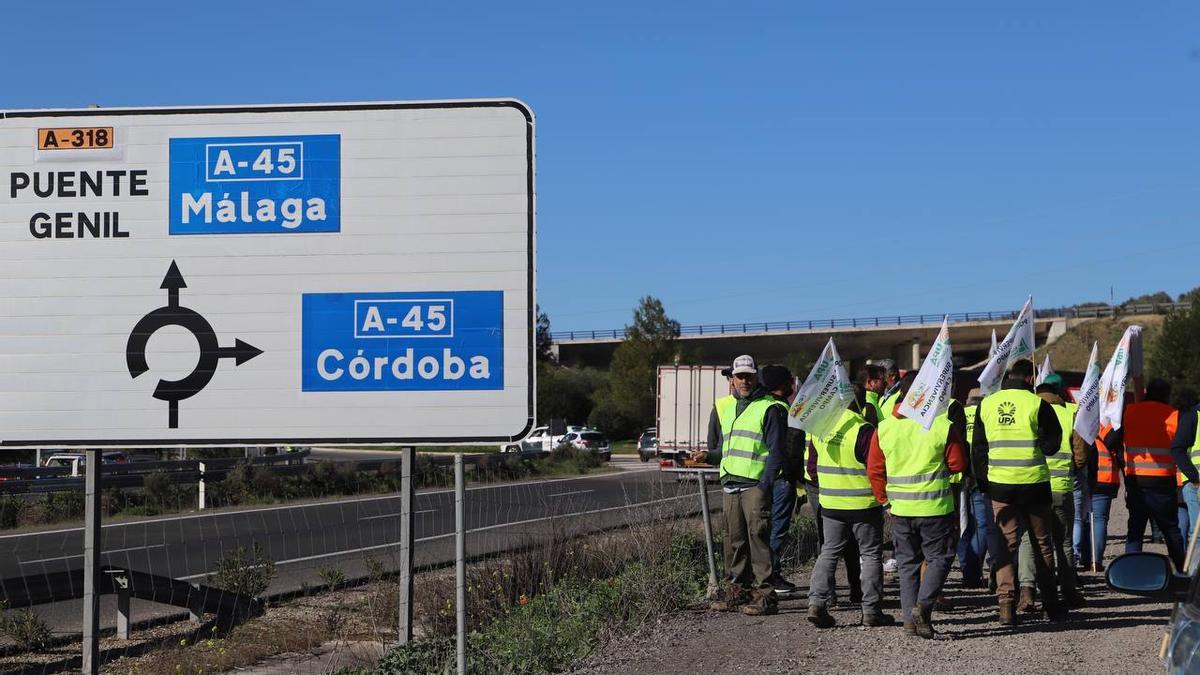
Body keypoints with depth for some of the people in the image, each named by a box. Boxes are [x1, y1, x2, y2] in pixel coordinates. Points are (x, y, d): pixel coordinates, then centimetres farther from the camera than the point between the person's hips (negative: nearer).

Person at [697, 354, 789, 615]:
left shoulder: (770, 408, -1)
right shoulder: (723, 407, 18)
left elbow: (776, 451, -6)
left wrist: (766, 484, -13)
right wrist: (708, 455, 4)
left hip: (755, 485, -6)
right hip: (729, 484, 6)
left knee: (758, 537, -9)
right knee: (733, 540, 9)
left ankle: (764, 594, -7)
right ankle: (735, 591, 15)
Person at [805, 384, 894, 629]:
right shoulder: (864, 430, -19)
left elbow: (813, 464, 11)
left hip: (830, 504, 5)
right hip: (864, 505, -5)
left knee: (828, 553, 13)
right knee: (871, 555, 7)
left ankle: (816, 602, 2)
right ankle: (871, 610, 8)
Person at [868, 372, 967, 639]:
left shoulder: (883, 428, -1)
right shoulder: (943, 426, -10)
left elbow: (874, 471, 3)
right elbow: (958, 465, -2)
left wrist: (884, 499, 15)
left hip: (900, 507, 3)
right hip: (935, 507, -3)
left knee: (907, 562, 13)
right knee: (939, 557, 9)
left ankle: (909, 617, 11)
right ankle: (923, 605, -9)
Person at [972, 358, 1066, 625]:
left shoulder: (986, 405, 5)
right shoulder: (1036, 403, -8)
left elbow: (977, 448, 9)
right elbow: (1052, 444, -7)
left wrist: (983, 482, 15)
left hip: (999, 484, 2)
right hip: (1034, 483, -2)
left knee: (1006, 543, 7)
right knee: (1042, 543, 11)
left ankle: (1006, 603, -2)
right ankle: (1051, 604, 18)